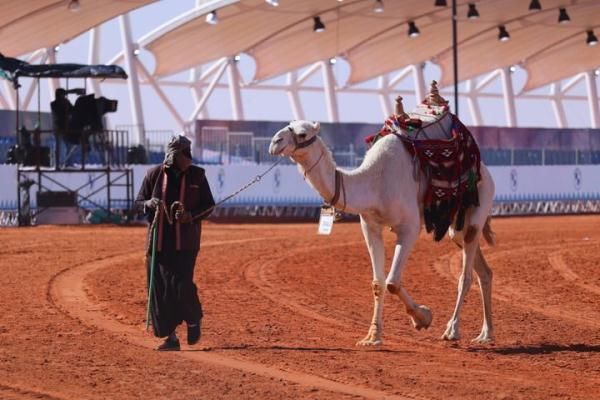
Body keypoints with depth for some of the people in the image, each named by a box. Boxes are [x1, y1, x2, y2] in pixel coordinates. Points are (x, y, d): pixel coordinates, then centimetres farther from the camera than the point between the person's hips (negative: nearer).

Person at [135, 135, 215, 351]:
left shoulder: (197, 175, 2)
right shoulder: (154, 174, 2)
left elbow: (209, 204, 7)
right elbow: (138, 202, 11)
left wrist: (191, 215, -13)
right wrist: (150, 204, -13)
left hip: (186, 241, -2)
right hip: (159, 240, 2)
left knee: (181, 285, -14)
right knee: (160, 289, 1)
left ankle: (194, 320, 14)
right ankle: (170, 336, 10)